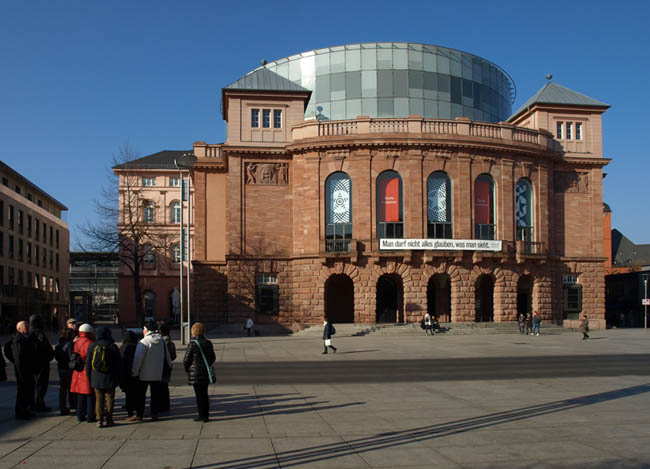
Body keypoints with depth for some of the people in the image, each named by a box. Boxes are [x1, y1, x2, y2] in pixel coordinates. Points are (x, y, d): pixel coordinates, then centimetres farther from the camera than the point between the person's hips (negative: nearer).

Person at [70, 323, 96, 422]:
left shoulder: (76, 343, 10)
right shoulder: (89, 343, -15)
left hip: (78, 372, 7)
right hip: (88, 373, -7)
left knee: (80, 395, 14)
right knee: (90, 395, 0)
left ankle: (81, 415, 18)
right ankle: (90, 416, 1)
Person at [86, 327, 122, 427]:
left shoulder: (92, 346, 0)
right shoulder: (113, 347, -7)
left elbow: (88, 364, 6)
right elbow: (118, 364, -2)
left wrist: (89, 377, 14)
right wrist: (118, 378, 7)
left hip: (96, 379, 2)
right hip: (109, 378, -2)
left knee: (99, 399, 9)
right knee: (109, 399, 6)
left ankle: (99, 420, 4)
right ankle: (109, 420, 7)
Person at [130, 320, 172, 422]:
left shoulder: (143, 342, -14)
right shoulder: (161, 341, 6)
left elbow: (138, 359, -16)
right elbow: (167, 356, 12)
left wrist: (134, 372, -10)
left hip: (144, 374, -5)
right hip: (158, 374, 5)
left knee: (141, 394, 3)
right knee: (155, 394, 9)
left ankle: (139, 414, 5)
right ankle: (155, 414, 10)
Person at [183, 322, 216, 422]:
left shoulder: (192, 344, -14)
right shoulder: (208, 343, 5)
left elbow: (186, 360, -10)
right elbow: (213, 358, 12)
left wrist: (187, 369, 8)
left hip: (196, 373, -6)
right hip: (206, 373, 6)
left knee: (199, 394, 1)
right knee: (204, 393, 15)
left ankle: (202, 415, 3)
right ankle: (206, 414, 19)